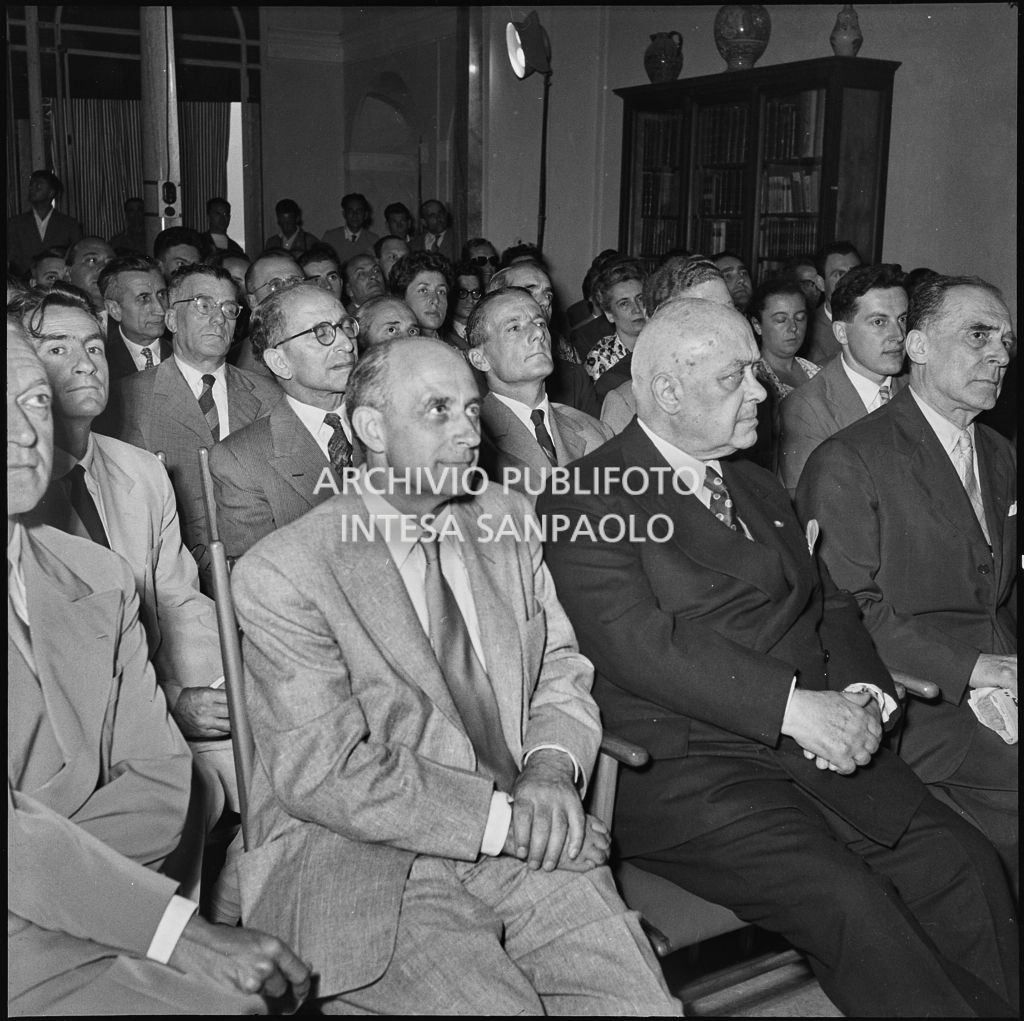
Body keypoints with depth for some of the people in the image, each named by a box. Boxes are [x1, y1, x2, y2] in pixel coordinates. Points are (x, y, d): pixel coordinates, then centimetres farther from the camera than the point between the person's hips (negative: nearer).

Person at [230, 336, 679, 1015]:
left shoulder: (507, 519, 11)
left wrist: (551, 767, -6)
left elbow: (561, 669, 16)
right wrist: (505, 819, -17)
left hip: (521, 836, 5)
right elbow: (325, 774, -14)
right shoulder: (282, 573, -8)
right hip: (358, 852, -4)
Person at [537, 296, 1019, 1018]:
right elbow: (638, 641, -17)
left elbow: (830, 606, 17)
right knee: (845, 900, -24)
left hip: (817, 744, 7)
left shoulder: (760, 488, 20)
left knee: (962, 863, -11)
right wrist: (793, 705, -22)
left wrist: (864, 696, -4)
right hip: (683, 768, -6)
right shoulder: (588, 500, -5)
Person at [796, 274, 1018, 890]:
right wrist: (968, 668, -16)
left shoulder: (1001, 456, 20)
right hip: (919, 697, -6)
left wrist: (1009, 667, 2)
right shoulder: (847, 462, -6)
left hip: (997, 680, 7)